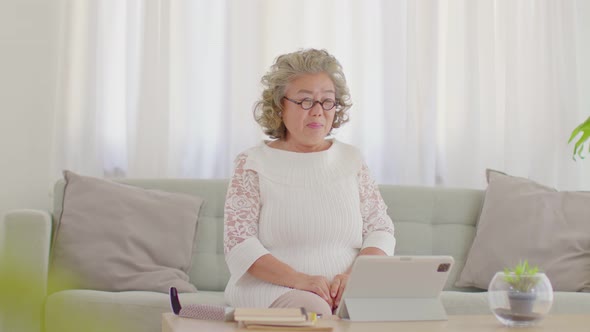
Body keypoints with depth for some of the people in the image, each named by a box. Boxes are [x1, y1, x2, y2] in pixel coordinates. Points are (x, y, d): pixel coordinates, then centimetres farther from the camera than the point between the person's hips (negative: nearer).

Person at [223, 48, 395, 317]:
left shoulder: (350, 159, 15)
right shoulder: (253, 163, 4)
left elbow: (380, 229, 9)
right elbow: (239, 245, -5)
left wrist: (355, 275, -12)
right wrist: (299, 279, -21)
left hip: (347, 291, 3)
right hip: (275, 289, -3)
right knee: (314, 311, -35)